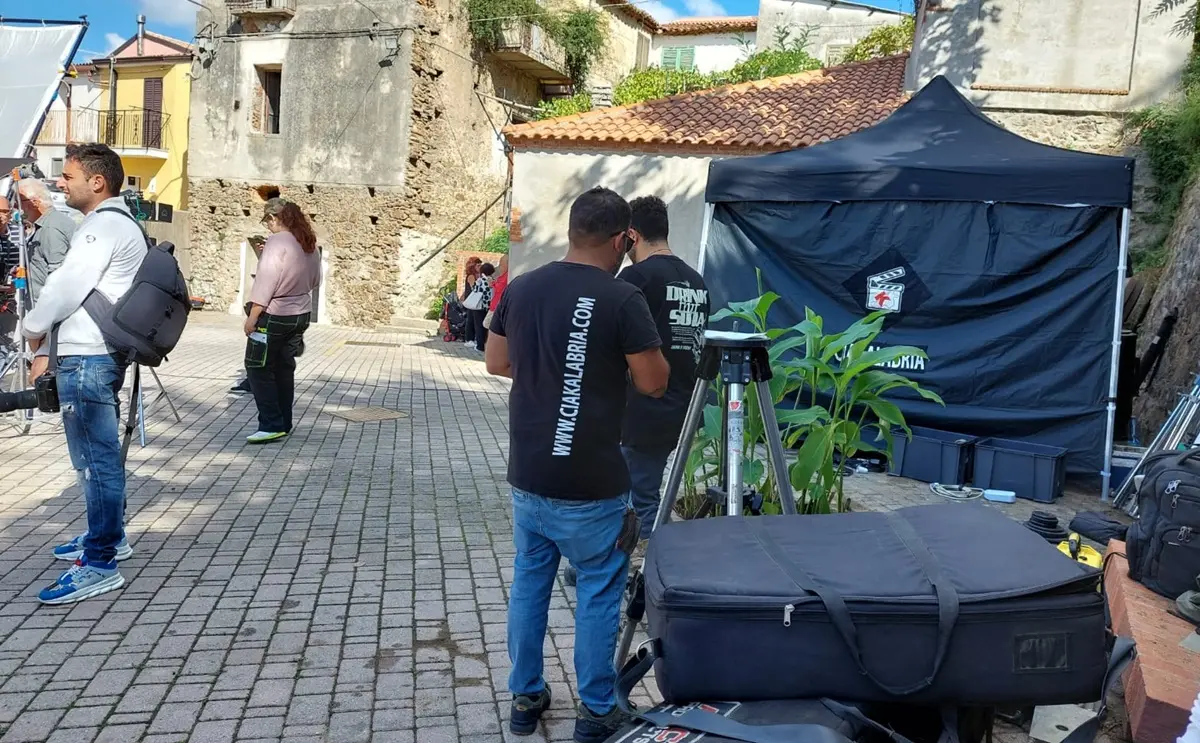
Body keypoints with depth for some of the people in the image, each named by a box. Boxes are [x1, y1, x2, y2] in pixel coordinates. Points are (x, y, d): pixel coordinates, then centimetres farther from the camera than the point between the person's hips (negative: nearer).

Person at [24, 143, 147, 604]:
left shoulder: (104, 226, -13)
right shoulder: (119, 224, 19)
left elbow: (67, 286, -17)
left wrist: (34, 327, -1)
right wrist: (49, 343, 16)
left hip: (86, 358, -11)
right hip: (99, 354, 11)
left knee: (95, 458, -8)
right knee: (100, 453, 19)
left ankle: (100, 566, -4)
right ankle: (109, 536, 32)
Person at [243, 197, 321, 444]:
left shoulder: (278, 241, -15)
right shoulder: (309, 244, 8)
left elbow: (265, 281, -19)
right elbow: (315, 281, 17)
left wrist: (252, 316, -17)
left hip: (274, 315, -8)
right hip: (300, 314, 8)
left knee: (259, 369, -1)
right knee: (284, 368, 14)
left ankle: (272, 425, -4)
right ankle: (284, 423, 19)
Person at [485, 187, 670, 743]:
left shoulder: (520, 289, 2)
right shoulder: (622, 299, -15)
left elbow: (496, 363, 12)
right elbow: (653, 383, -9)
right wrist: (633, 353, 9)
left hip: (528, 476, 6)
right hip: (591, 484, -5)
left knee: (528, 583, 17)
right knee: (598, 592, 9)